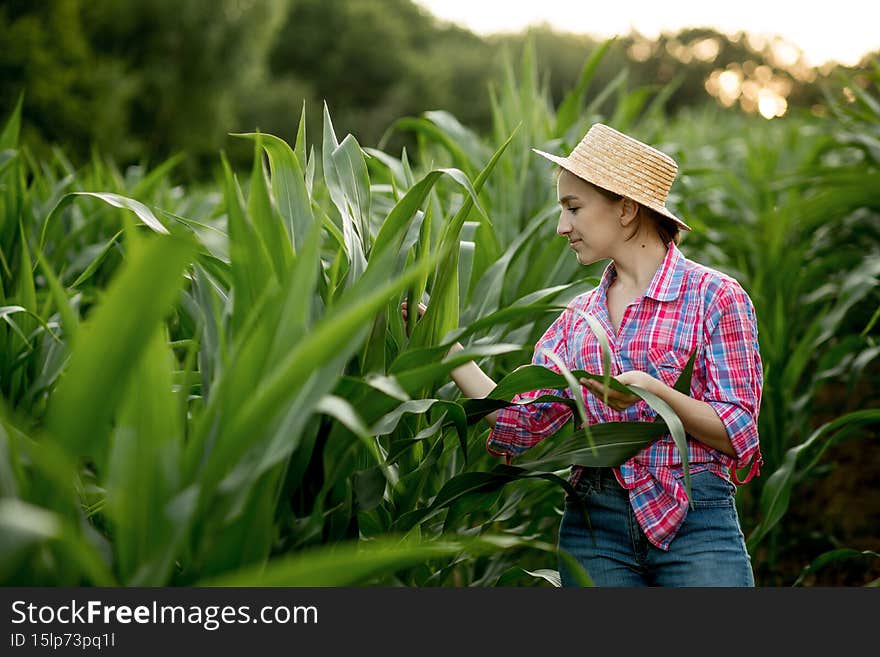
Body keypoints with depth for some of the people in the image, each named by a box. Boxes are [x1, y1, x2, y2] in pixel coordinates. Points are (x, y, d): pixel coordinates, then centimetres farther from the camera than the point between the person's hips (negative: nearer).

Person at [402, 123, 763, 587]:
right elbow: (524, 425, 3)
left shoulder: (715, 296, -3)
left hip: (695, 524, -4)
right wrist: (446, 346, 0)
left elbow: (737, 434, -7)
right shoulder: (579, 316, 12)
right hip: (594, 524, 4)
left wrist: (656, 393, -22)